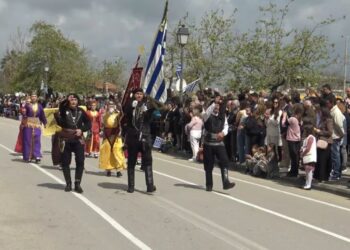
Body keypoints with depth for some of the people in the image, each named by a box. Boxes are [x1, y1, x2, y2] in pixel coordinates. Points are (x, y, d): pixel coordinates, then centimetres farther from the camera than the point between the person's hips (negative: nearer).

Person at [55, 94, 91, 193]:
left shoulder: (81, 111, 5)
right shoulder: (64, 110, -1)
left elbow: (88, 123, 11)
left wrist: (82, 129, -7)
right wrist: (67, 100, -24)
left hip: (78, 139, 1)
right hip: (66, 140, -1)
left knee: (80, 161, -3)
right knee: (65, 162, 4)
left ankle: (77, 184, 6)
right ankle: (68, 183, 16)